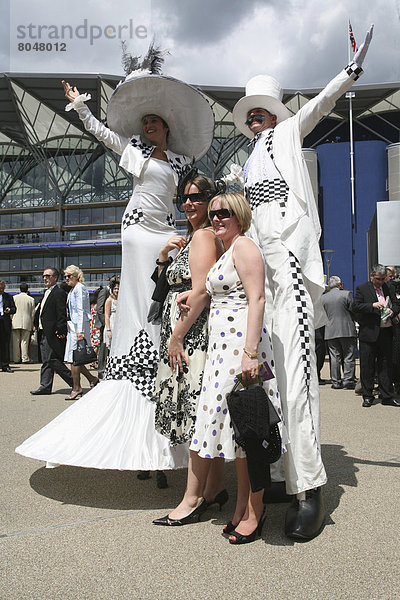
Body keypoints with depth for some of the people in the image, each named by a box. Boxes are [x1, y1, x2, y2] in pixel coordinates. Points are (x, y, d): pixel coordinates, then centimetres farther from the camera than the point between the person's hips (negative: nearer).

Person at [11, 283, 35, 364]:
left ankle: (16, 358, 8)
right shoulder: (31, 299, 2)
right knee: (24, 341, 2)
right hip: (27, 322, -1)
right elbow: (33, 313, 4)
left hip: (16, 322, 1)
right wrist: (32, 324, 12)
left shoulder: (14, 297, 3)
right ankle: (25, 358, -1)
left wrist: (12, 319, 15)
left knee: (16, 341, 6)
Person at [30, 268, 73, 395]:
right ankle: (45, 387, 13)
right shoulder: (47, 293, 19)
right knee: (46, 361, 9)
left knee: (52, 360, -9)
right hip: (43, 333, 10)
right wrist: (36, 324, 17)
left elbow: (62, 314, -17)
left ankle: (74, 381, 0)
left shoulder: (59, 293, -11)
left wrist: (60, 331, -21)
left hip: (52, 333, -10)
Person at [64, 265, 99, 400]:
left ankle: (76, 388, 1)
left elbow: (81, 310, -16)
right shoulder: (72, 290, 20)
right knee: (74, 359, 8)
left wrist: (80, 330, -21)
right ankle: (92, 379, 17)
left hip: (79, 325, -9)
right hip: (73, 325, 9)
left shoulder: (79, 288, -9)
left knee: (74, 358, -6)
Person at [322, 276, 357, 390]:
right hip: (347, 330, -3)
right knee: (349, 357, 4)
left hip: (330, 332, 3)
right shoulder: (346, 294, -4)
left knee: (334, 358, 6)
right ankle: (348, 381, 2)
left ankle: (336, 382, 7)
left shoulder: (323, 298, 4)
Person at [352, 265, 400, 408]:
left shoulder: (388, 288, 13)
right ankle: (367, 396, 12)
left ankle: (387, 396, 17)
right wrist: (373, 305, -20)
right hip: (369, 333, -3)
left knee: (385, 365, 8)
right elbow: (355, 306, -9)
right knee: (367, 366, 2)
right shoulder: (362, 288, 1)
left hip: (386, 332, 4)